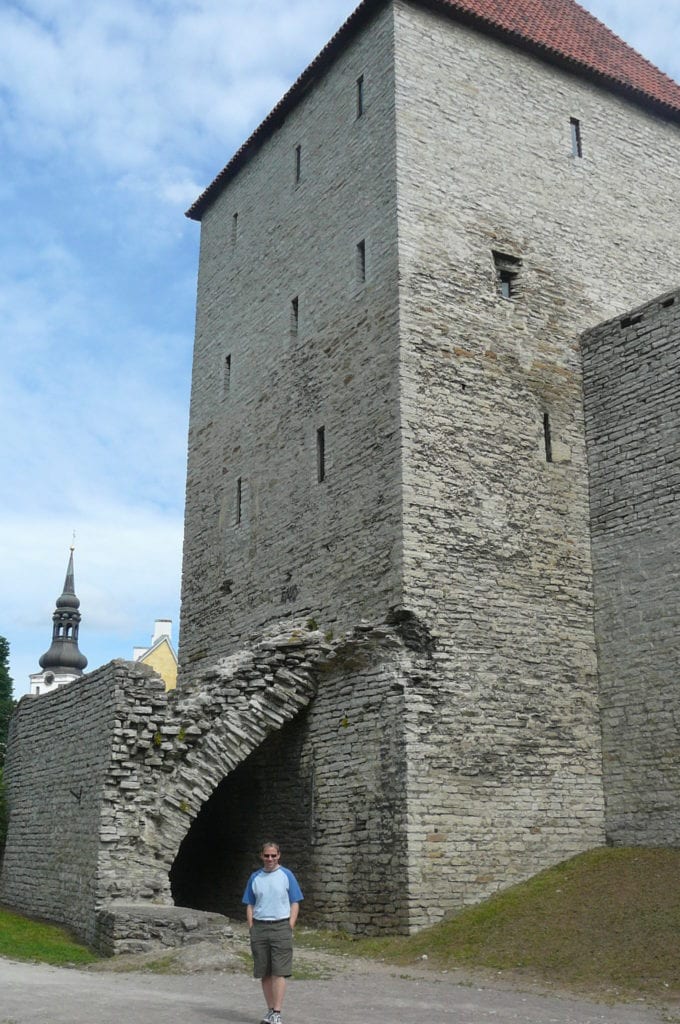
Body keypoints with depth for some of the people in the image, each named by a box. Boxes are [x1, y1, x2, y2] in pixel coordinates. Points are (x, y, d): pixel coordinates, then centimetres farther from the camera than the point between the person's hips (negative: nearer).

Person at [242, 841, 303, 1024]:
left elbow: (295, 904, 3)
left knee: (279, 972, -7)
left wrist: (289, 928, -6)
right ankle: (270, 1009, 16)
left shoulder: (286, 875, 3)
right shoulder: (255, 877, 10)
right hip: (259, 927, 3)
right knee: (265, 973, 6)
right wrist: (251, 929, 3)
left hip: (281, 926, -3)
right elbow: (250, 906, 13)